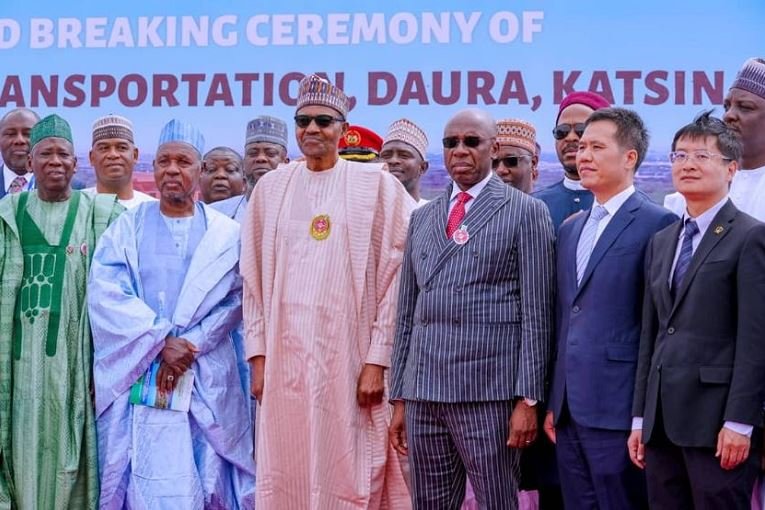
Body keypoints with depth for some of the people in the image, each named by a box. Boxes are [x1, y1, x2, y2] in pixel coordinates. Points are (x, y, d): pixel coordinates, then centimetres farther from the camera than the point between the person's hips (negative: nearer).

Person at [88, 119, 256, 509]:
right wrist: (159, 341, -15)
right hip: (137, 378, -1)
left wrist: (190, 344, -14)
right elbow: (105, 292, -5)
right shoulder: (128, 227, 7)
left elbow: (236, 300, 0)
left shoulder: (225, 234, 9)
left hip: (205, 382, 1)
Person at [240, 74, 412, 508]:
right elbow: (255, 280, 11)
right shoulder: (271, 188, 9)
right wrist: (258, 355, 5)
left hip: (349, 356, -3)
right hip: (285, 357, 3)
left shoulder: (377, 186, -1)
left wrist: (377, 361, -9)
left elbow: (394, 279, -4)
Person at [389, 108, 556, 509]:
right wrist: (399, 396, 11)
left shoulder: (525, 212, 0)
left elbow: (535, 313, -4)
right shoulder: (422, 218, 16)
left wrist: (528, 398, -10)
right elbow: (407, 312, 16)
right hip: (423, 390, 5)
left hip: (488, 390, -5)